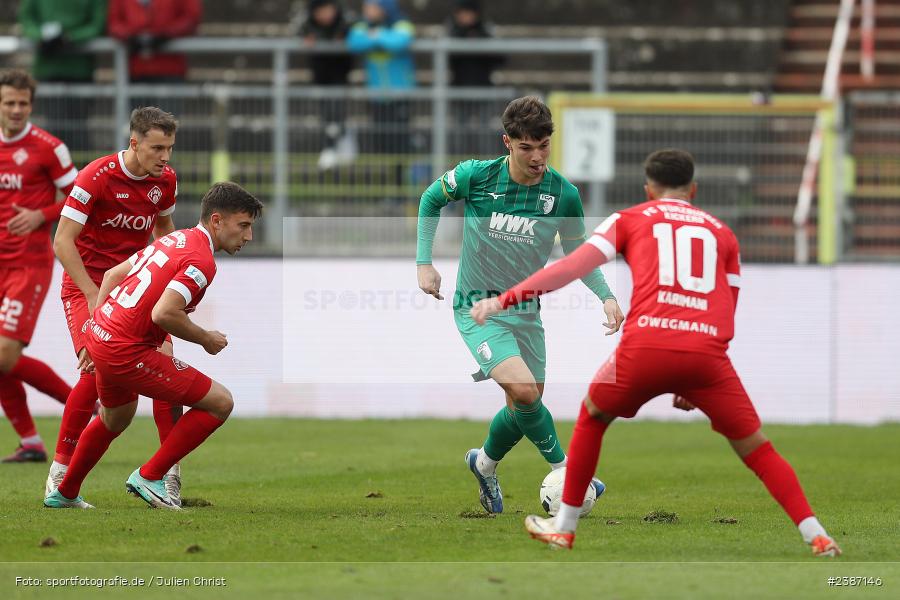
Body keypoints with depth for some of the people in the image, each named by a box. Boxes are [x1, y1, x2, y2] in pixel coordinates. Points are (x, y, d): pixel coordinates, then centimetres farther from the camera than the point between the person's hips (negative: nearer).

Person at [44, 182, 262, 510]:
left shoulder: (175, 239, 13)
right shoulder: (202, 261, -16)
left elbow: (113, 275, 19)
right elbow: (163, 313, -26)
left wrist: (97, 329, 22)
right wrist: (206, 339, -10)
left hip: (100, 333, 10)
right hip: (128, 351, -10)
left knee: (115, 418, 35)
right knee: (220, 402, -6)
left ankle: (64, 494, 48)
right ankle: (149, 477, -1)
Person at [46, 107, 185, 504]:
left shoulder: (165, 180, 0)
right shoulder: (97, 177, -19)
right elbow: (62, 241, -19)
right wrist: (94, 297, -23)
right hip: (87, 283, -5)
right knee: (96, 371, -21)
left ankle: (171, 472, -4)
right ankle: (60, 470, -5)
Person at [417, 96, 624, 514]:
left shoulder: (564, 194, -8)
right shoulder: (476, 176, -14)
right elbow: (432, 198, 6)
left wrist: (606, 295, -10)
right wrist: (424, 263, 0)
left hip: (525, 311, 4)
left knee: (524, 409, 12)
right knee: (524, 390, -25)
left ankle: (485, 465, 42)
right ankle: (565, 469, -6)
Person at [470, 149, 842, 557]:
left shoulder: (628, 220, 21)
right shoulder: (722, 234, 27)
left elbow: (572, 266, 8)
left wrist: (505, 300, 9)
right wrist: (693, 386, 31)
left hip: (646, 346, -1)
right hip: (707, 351, 1)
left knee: (592, 417, 26)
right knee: (755, 447, 15)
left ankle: (564, 527, 28)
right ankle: (816, 536, 4)